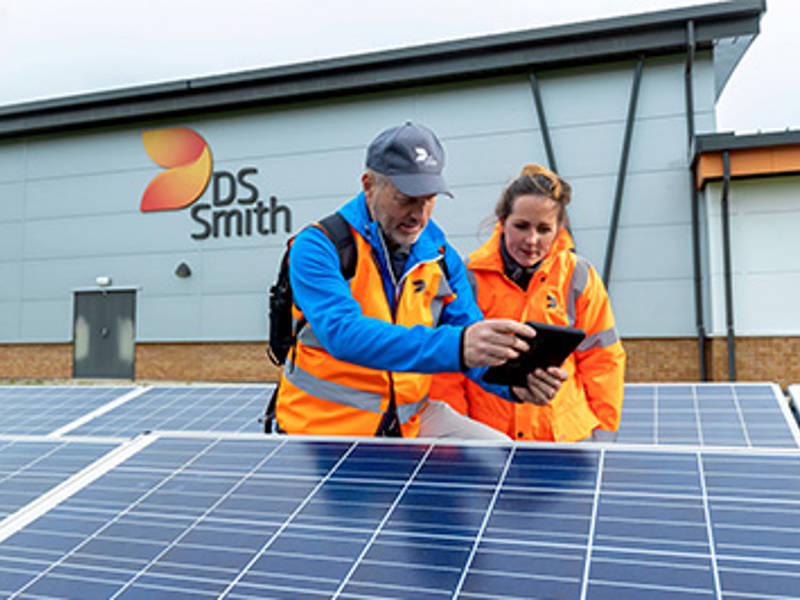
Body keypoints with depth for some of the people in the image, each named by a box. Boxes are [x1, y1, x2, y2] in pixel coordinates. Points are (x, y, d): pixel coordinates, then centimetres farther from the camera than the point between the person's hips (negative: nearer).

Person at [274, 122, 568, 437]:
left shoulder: (442, 257, 3)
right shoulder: (319, 246, -14)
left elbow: (472, 341, -1)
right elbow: (342, 333, -30)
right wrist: (454, 346, -42)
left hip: (411, 420, 4)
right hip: (326, 426, -3)